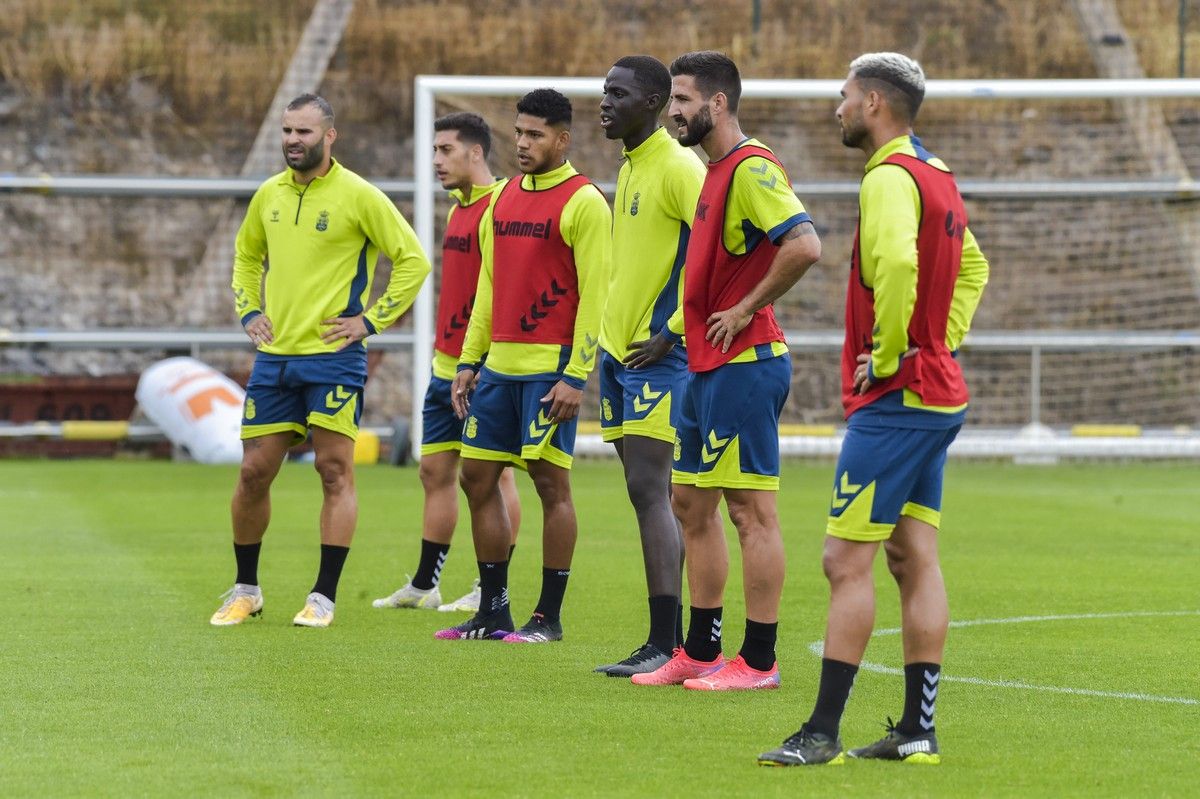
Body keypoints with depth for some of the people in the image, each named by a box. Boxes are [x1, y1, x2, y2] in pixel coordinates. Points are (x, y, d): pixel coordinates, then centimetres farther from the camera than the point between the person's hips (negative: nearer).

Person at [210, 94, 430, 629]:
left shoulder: (358, 196, -6)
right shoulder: (268, 195, 10)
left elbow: (413, 259, -4)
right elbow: (246, 256, 28)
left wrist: (371, 320, -8)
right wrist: (248, 311, 13)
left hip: (333, 357, -5)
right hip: (273, 357, 5)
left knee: (335, 472, -4)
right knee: (253, 473, 5)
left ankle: (324, 597, 1)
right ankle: (245, 590, 19)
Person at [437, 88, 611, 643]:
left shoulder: (583, 202, -7)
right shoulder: (505, 198, 15)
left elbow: (594, 295, -11)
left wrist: (575, 376, -17)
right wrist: (469, 360, 14)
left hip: (550, 367, -8)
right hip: (499, 364, 8)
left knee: (550, 481, -4)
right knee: (477, 478, 6)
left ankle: (549, 617, 3)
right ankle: (493, 612, 15)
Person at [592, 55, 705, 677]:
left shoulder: (677, 168, -13)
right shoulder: (629, 170, 16)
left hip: (659, 355, -9)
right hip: (619, 348, 9)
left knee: (649, 491, -12)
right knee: (650, 495, 9)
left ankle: (665, 644, -12)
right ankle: (670, 641, 12)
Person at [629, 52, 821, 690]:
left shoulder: (751, 169, -15)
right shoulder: (714, 173, 17)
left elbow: (804, 246, -27)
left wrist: (745, 311, -19)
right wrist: (672, 332, 18)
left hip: (743, 364, -11)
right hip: (709, 367, 11)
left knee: (751, 510, -6)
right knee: (691, 504, 13)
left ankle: (758, 661, -2)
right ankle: (699, 652, 20)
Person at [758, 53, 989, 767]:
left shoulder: (890, 178, -15)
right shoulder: (939, 177, 15)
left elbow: (897, 262, -33)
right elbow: (972, 267, 29)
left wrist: (886, 355, -21)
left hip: (895, 398, -10)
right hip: (940, 395, 10)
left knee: (848, 560, -7)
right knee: (915, 558, 9)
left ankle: (823, 733, -7)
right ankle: (918, 729, 10)